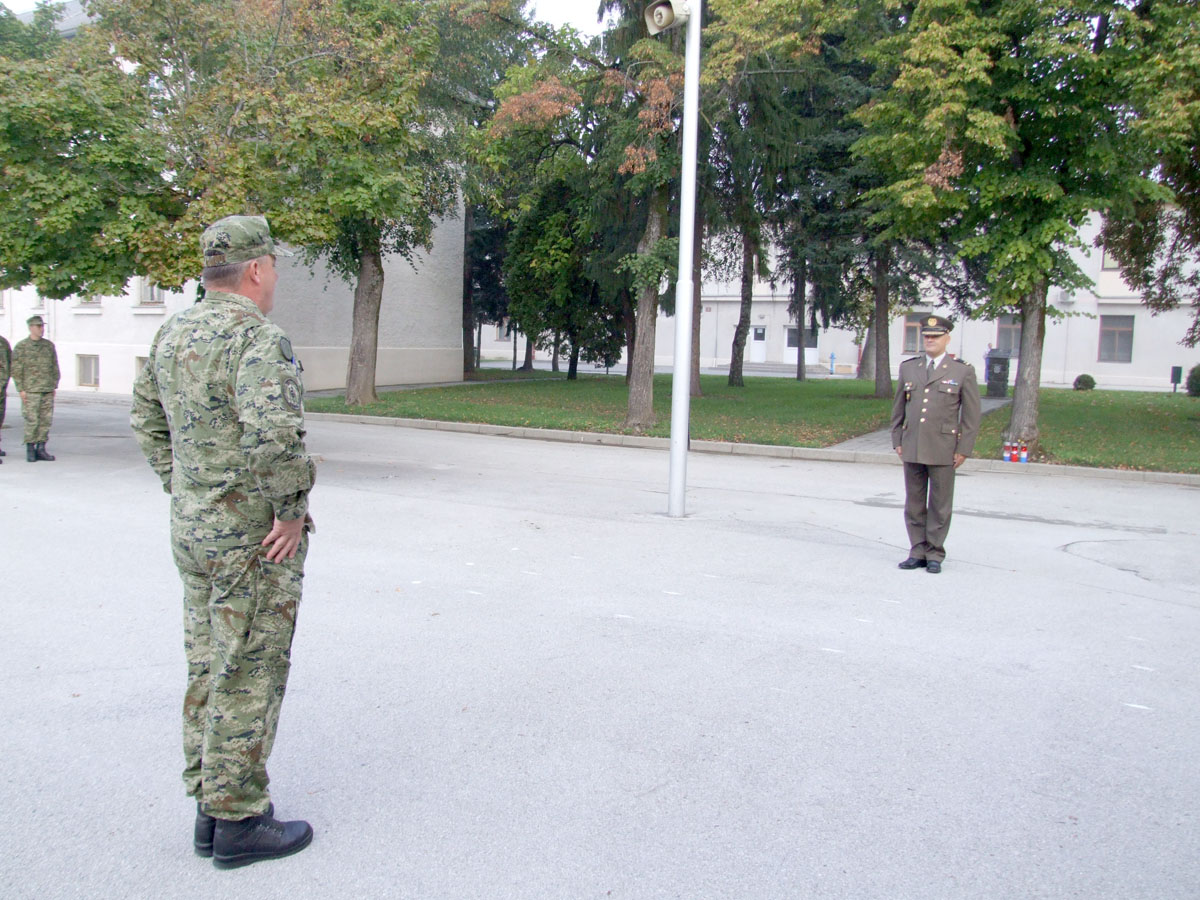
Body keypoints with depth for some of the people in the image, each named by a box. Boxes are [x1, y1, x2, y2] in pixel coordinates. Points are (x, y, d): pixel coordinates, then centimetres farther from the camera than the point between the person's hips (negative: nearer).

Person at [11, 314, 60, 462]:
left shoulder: (49, 345, 11)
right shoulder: (21, 346, -1)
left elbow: (55, 367, 16)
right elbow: (16, 369, -3)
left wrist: (54, 386, 11)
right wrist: (21, 389, -8)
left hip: (48, 390, 4)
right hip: (31, 391, -4)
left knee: (46, 420, 3)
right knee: (32, 421, -4)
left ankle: (41, 449, 9)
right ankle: (30, 450, 5)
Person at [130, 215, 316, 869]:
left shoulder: (173, 333, 9)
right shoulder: (257, 338, -19)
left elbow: (146, 417, 18)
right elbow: (274, 433, -33)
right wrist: (292, 510, -21)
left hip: (191, 528, 9)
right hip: (254, 538, -9)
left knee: (207, 668, 17)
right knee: (247, 678, 2)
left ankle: (209, 807, 29)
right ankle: (238, 822, 14)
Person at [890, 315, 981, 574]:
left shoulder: (963, 372, 2)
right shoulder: (908, 368, 11)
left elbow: (971, 415, 1)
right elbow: (898, 408, 15)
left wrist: (963, 449, -4)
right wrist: (898, 441, 8)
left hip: (943, 450, -3)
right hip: (912, 449, 3)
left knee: (939, 505, 3)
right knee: (914, 504, 8)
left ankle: (935, 555, 13)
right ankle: (918, 552, 17)